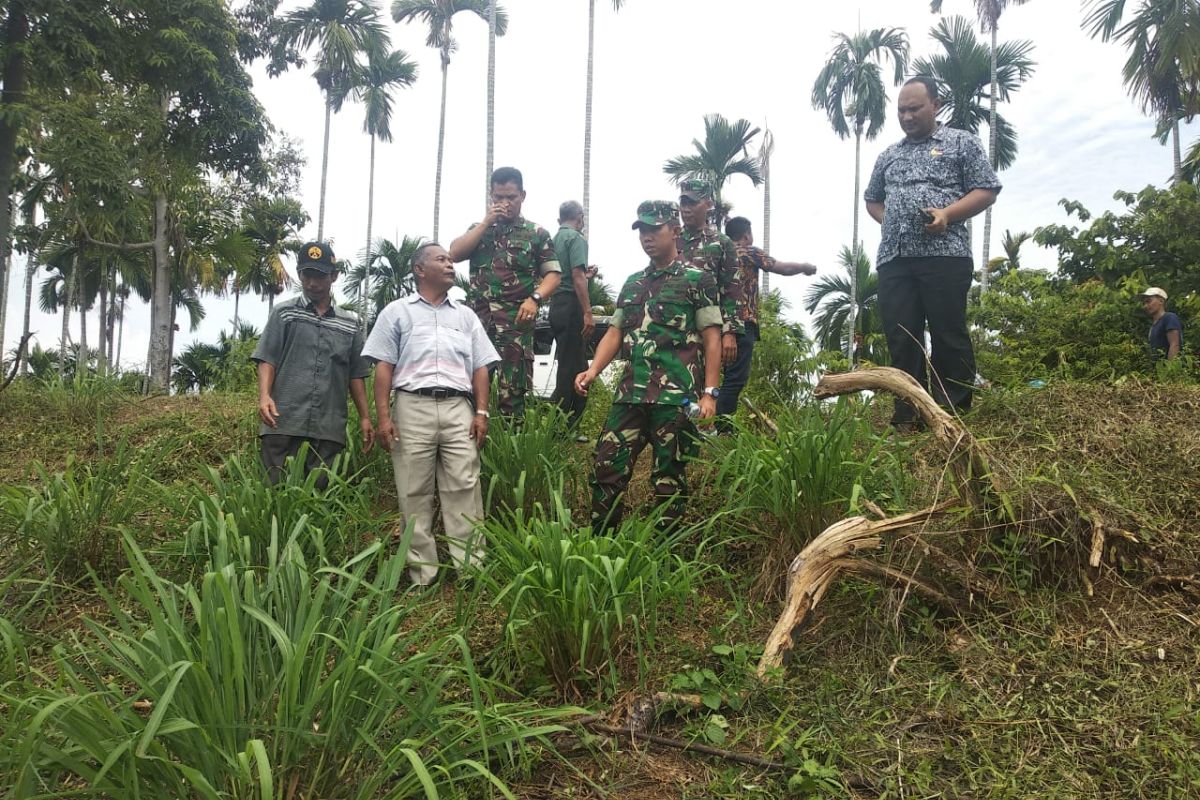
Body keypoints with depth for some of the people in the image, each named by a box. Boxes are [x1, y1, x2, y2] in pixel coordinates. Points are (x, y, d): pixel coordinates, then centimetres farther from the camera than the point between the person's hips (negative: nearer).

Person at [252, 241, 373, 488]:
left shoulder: (349, 323, 15)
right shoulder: (284, 313, 8)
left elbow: (356, 374, 16)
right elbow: (267, 360, 1)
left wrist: (365, 417, 10)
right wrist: (264, 396, -17)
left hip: (330, 429, 2)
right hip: (283, 424, -2)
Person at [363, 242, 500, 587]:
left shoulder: (466, 316, 20)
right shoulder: (397, 311, 12)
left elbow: (480, 368, 16)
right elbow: (384, 367, 6)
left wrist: (481, 412, 3)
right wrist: (383, 416, -4)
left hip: (458, 408, 2)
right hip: (413, 407, -2)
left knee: (464, 489, -6)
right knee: (414, 493, -1)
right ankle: (422, 573, 4)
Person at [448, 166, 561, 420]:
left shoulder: (537, 233, 9)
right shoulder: (479, 229, 18)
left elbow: (553, 274, 5)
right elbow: (454, 254, 3)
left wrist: (535, 298, -14)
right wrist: (486, 222, 0)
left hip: (516, 321, -2)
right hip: (478, 318, 3)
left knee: (512, 389, -3)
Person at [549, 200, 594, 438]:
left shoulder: (555, 238, 18)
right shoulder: (576, 238, -6)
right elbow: (577, 275, -16)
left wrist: (586, 273, 37)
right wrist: (588, 313, -19)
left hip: (556, 305, 9)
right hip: (571, 305, -9)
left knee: (576, 368, 13)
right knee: (572, 371, -6)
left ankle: (569, 428, 16)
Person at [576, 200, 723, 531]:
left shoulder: (697, 279, 2)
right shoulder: (632, 283, 19)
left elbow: (711, 338, -2)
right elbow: (615, 332, 17)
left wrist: (709, 392, -10)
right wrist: (593, 371, 0)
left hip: (675, 396, -5)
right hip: (630, 393, 5)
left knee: (669, 477, 1)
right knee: (608, 467, 1)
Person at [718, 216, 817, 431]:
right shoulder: (750, 252, -1)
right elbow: (783, 268, 4)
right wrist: (806, 267, 20)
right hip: (742, 322, -7)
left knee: (730, 375, 12)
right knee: (736, 378, -9)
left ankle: (719, 425, 11)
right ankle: (721, 427, -15)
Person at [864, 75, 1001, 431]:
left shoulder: (961, 142, 9)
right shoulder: (888, 155, 23)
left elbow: (987, 190, 3)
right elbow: (871, 199, 33)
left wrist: (947, 214, -13)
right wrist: (890, 221, 12)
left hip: (944, 255, -5)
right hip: (894, 259, 5)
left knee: (949, 338, -6)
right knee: (901, 340, 1)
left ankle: (955, 416, -1)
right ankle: (907, 418, 5)